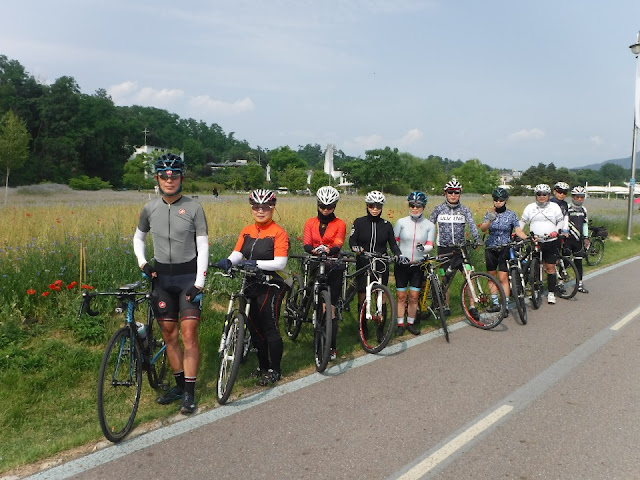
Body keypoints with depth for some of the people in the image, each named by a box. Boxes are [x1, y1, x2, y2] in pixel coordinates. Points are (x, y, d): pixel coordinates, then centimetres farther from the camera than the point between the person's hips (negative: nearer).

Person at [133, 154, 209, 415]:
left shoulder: (194, 207, -7)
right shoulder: (150, 208, 3)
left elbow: (203, 247, -7)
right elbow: (138, 238, 19)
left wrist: (199, 283, -13)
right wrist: (142, 263, 2)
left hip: (188, 276, -3)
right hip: (161, 276, 4)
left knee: (189, 334, -8)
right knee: (169, 334, 8)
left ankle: (189, 392, 0)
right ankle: (179, 384, 23)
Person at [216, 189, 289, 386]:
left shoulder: (278, 233, -9)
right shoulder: (247, 231, 10)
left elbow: (280, 263, -18)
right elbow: (237, 254, 0)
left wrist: (256, 263, -29)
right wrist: (228, 261, -22)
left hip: (272, 285, -6)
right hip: (251, 285, 6)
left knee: (270, 327, -4)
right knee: (254, 327, 12)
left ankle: (275, 370, 11)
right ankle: (263, 366, 29)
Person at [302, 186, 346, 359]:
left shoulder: (340, 224, 4)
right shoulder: (310, 223, 9)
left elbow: (338, 245, -11)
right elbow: (306, 243, -5)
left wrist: (329, 250, -34)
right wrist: (314, 250, -29)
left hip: (333, 265, -2)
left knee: (330, 306, -7)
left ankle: (332, 347, -2)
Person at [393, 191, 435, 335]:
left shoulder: (429, 225, 1)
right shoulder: (401, 222, -1)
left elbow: (430, 245, -1)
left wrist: (423, 248, -23)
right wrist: (399, 255, -13)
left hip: (418, 265, 1)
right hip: (401, 264, -1)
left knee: (414, 297, 4)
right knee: (401, 296, 3)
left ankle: (411, 323, 19)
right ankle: (400, 324, 14)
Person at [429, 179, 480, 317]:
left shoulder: (464, 210, 4)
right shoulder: (438, 209, 3)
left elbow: (471, 224, -8)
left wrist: (476, 239, -25)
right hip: (444, 248, 0)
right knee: (446, 279, 4)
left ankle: (472, 307, -1)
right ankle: (446, 307, 17)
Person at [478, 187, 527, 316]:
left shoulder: (511, 214, 1)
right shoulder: (489, 213, 2)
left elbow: (518, 230, -5)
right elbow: (482, 228, -13)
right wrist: (490, 220, -33)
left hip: (505, 249, -2)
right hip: (490, 248, 2)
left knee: (503, 278, -9)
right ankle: (495, 303, 21)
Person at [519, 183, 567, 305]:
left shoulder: (555, 206, 5)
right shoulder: (530, 207, 9)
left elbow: (561, 221, 6)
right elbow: (522, 221, 12)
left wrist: (556, 231, -12)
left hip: (551, 242, -1)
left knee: (550, 267, 0)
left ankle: (551, 293, 7)